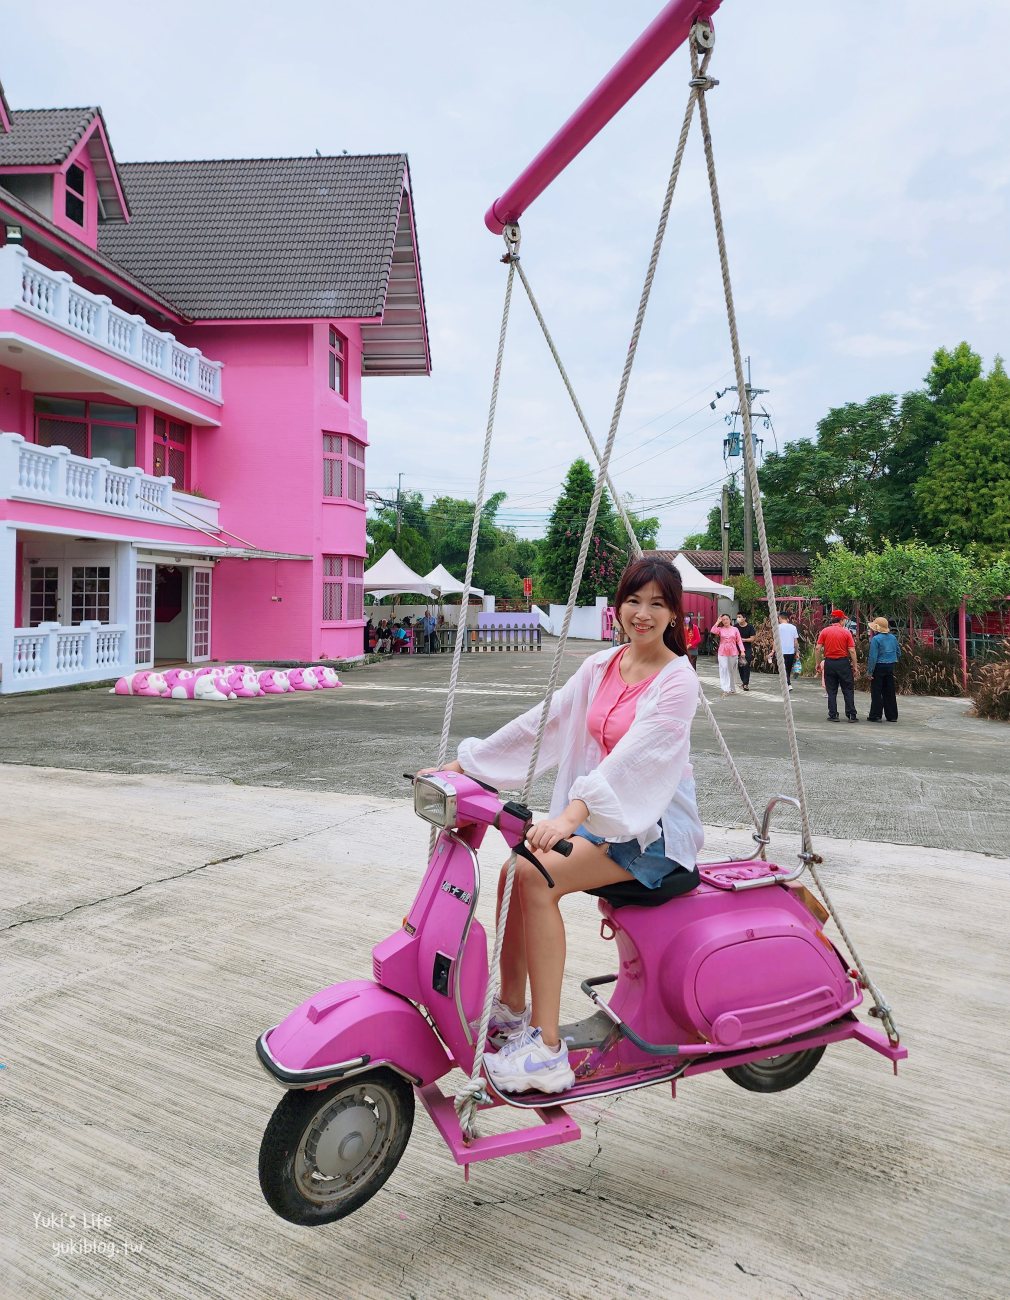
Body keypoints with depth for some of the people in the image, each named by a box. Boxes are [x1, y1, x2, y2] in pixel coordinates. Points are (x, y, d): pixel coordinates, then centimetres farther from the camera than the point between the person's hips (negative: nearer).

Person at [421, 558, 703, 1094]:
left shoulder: (678, 679, -13)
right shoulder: (601, 666, 8)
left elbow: (634, 754, -28)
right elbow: (541, 723, 5)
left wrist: (572, 814, -42)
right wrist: (461, 764, 0)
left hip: (656, 823, -6)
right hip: (601, 814, 7)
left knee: (536, 876, -24)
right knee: (515, 867, -13)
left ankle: (547, 1051, -19)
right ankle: (512, 1008, 5)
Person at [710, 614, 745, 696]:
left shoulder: (735, 629, 4)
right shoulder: (720, 629, 2)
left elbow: (739, 641, 3)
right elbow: (713, 631, -19)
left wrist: (742, 651, -6)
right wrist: (718, 622, -12)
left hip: (733, 653, 1)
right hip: (722, 653, -1)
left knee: (731, 670, 10)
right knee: (724, 670, -5)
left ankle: (732, 689, 19)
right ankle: (726, 689, -5)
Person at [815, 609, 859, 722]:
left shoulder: (824, 631, -1)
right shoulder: (846, 632, -4)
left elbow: (818, 648, -5)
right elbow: (852, 651, -7)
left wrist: (817, 663, 3)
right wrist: (854, 666, 0)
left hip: (829, 663, 2)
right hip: (843, 662, -1)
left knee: (831, 691, 7)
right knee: (848, 690, 6)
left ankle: (833, 715, 6)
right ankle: (852, 715, 6)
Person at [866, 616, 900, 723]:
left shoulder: (876, 639, -14)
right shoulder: (893, 637, 7)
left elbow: (873, 656, -17)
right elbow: (898, 653, 14)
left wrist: (869, 671, -14)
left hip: (879, 667, -6)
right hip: (890, 667, 6)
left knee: (876, 692, 1)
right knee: (890, 692, 12)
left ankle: (876, 715, 3)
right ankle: (892, 715, 16)